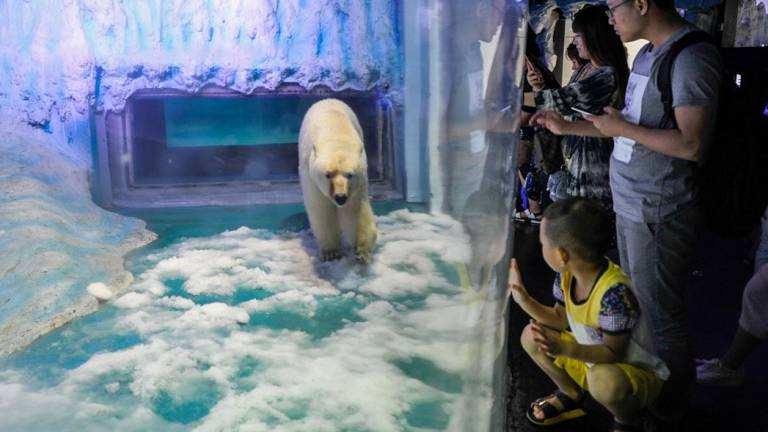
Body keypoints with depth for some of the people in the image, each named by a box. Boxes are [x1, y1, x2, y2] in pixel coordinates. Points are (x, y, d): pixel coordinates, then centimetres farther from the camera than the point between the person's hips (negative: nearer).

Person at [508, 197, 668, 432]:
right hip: (593, 359, 7)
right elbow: (561, 319, 2)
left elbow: (613, 353, -29)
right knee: (531, 336, -3)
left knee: (603, 380, -40)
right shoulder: (567, 274, -11)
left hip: (638, 372, -7)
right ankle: (571, 395, 19)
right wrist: (523, 299, -11)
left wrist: (566, 349, -43)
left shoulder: (614, 292, -35)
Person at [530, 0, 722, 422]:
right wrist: (565, 126, 15)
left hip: (657, 213, -9)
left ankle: (669, 405, 22)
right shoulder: (647, 54, 10)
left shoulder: (692, 57, -18)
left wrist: (622, 128, -16)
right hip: (629, 204, 9)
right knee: (633, 302, 20)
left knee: (660, 313, 3)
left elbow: (692, 144, -24)